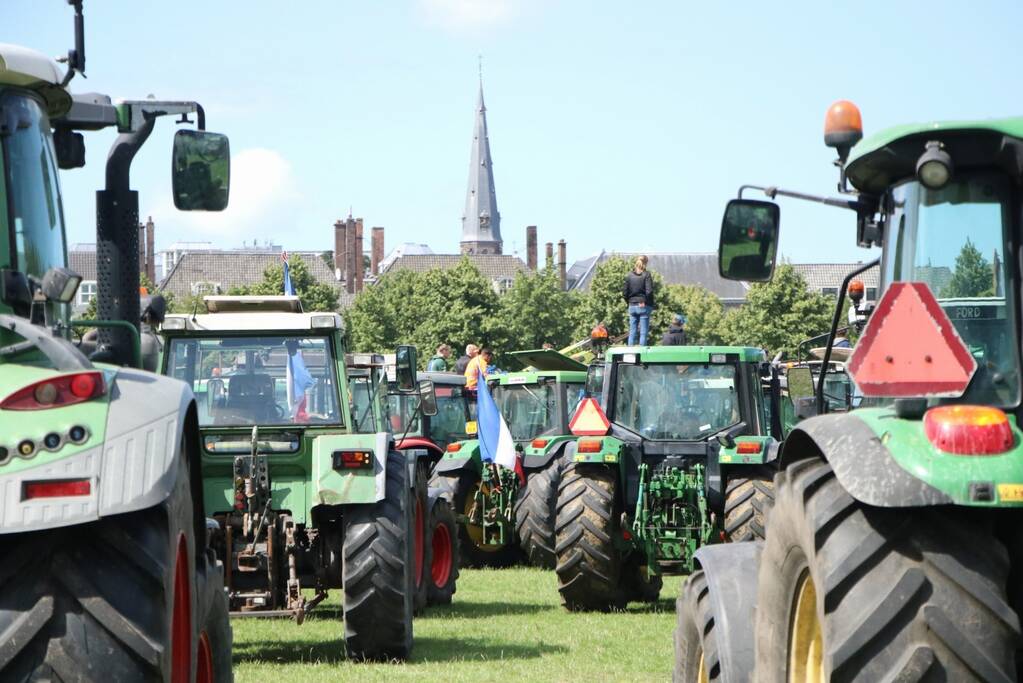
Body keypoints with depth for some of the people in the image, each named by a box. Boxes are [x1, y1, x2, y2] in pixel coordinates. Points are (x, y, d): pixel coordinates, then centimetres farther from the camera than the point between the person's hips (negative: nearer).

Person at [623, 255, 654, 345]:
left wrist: (628, 302, 13)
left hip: (632, 306, 4)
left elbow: (625, 291, 3)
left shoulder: (629, 275, 3)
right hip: (644, 306, -4)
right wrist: (645, 302, -3)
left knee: (632, 332, 9)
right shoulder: (646, 275, -8)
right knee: (643, 332, -1)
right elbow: (649, 291, -16)